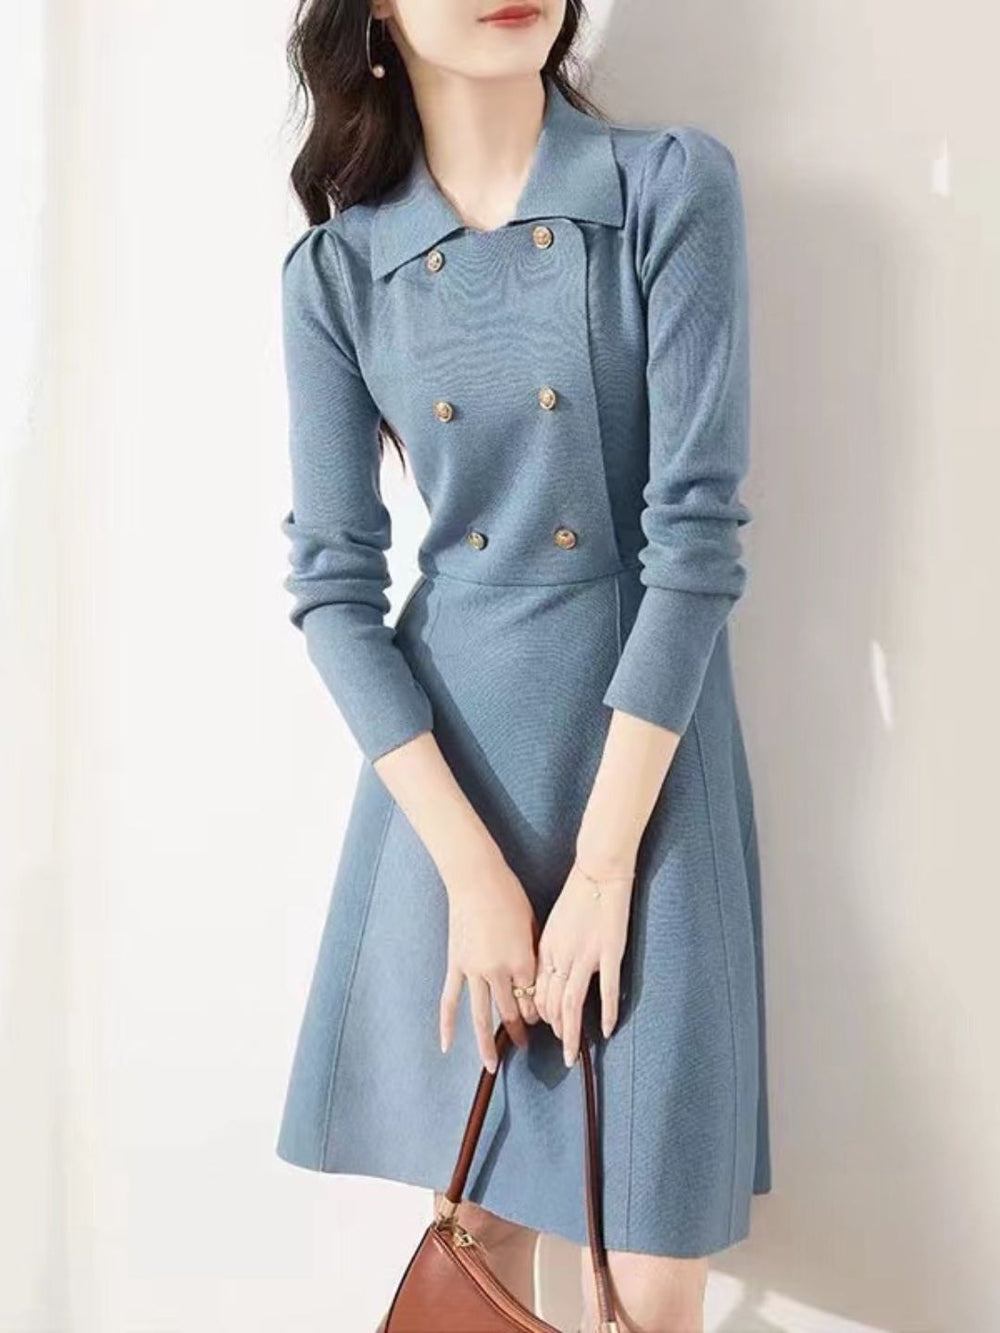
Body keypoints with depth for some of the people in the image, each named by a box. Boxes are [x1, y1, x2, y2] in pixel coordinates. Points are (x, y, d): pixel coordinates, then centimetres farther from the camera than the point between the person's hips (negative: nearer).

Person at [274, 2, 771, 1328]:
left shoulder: (674, 185, -6)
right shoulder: (336, 269, 1)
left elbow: (696, 533, -11)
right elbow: (332, 580, -1)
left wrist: (600, 866, -13)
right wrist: (473, 869, -10)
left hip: (643, 749, -2)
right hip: (443, 764, 2)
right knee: (477, 1221, 14)